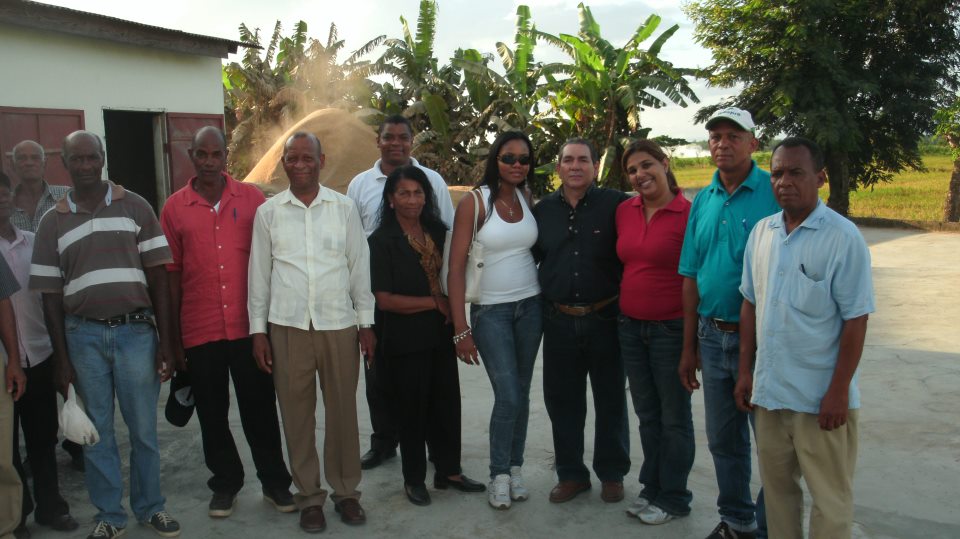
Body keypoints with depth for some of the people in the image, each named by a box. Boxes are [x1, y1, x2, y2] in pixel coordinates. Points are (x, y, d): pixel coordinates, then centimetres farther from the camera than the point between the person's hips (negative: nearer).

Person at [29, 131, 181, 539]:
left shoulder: (135, 206, 3)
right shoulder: (53, 221, 6)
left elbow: (157, 277, 2)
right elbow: (51, 295, 7)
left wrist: (165, 341, -3)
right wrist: (61, 358, 3)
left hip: (136, 330, -1)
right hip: (84, 336, 1)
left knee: (143, 428, 6)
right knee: (97, 431, 10)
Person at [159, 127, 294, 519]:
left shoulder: (251, 197, 1)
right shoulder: (174, 207, 2)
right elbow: (171, 273, 4)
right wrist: (172, 335, 4)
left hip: (249, 325, -1)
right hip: (199, 330, 1)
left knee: (259, 408, 9)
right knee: (212, 414, 12)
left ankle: (275, 482, 23)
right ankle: (225, 483, 29)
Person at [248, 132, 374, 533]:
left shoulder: (344, 208, 3)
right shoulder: (267, 212, 4)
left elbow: (359, 267, 5)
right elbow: (259, 274, 6)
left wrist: (366, 322, 4)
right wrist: (258, 329, 4)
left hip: (339, 324, 0)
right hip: (287, 326, 0)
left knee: (343, 411, 7)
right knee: (297, 414, 7)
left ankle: (346, 491, 23)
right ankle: (308, 496, 22)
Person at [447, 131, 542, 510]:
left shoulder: (528, 200, 5)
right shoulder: (475, 202, -9)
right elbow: (456, 266, -11)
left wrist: (550, 305, 3)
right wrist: (461, 329, -15)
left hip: (530, 306, 4)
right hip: (491, 310, -4)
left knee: (522, 393, 9)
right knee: (508, 396, -7)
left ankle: (515, 468, 25)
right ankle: (499, 475, 12)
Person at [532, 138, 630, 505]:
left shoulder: (615, 204, -5)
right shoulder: (543, 210, 7)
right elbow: (530, 258, 15)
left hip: (605, 318, -3)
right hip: (559, 321, 3)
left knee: (610, 399, 10)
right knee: (562, 401, 11)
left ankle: (612, 474, 28)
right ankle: (571, 474, 27)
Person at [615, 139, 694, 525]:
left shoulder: (689, 214, -13)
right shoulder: (624, 211, 5)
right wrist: (622, 311, 12)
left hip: (671, 329, -5)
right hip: (631, 326, 6)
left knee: (674, 417, 9)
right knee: (647, 414, 17)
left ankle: (673, 498, 25)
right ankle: (652, 487, 33)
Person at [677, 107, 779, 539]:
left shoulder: (775, 193, -9)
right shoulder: (703, 201, 9)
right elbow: (691, 276, 10)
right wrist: (689, 348, 10)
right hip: (713, 336, 6)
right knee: (723, 439, 16)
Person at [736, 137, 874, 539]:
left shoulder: (843, 237, -12)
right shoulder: (761, 232, 4)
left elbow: (855, 320, -11)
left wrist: (838, 391, -13)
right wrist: (745, 371, 9)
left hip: (821, 397, -5)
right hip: (769, 392, 5)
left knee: (830, 499, 10)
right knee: (777, 489, 19)